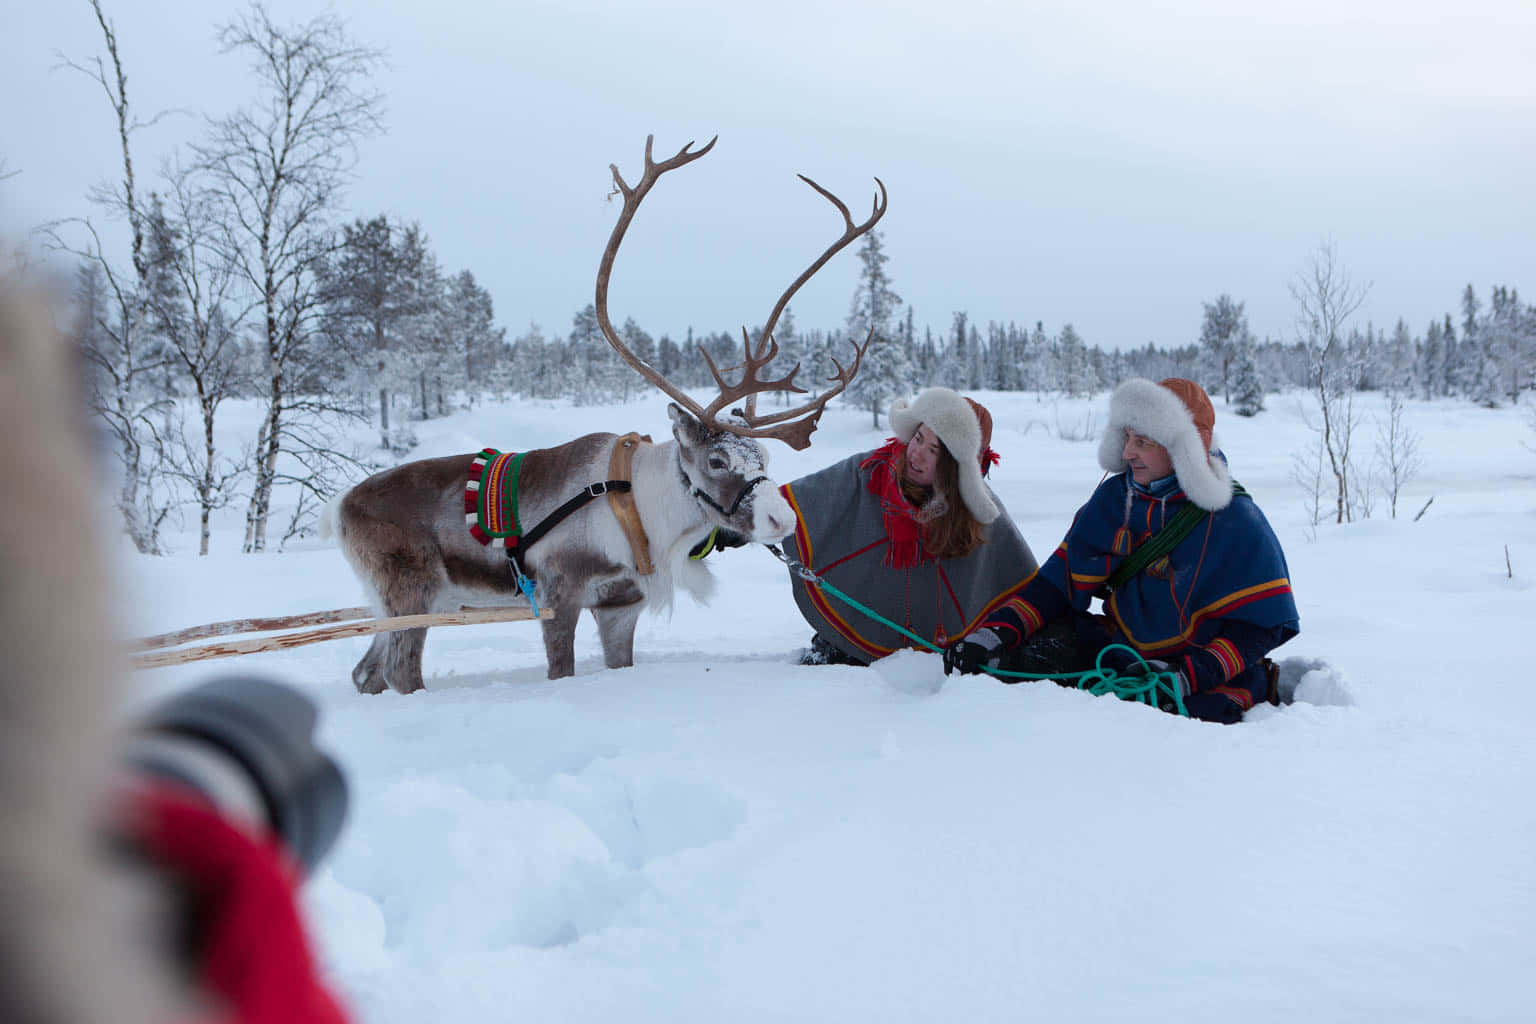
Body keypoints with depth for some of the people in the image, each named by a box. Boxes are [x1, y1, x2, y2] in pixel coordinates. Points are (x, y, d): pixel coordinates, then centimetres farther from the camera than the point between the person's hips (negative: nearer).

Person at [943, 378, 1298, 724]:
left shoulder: (1236, 522, -14)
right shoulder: (1114, 498, 2)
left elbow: (1261, 623, -13)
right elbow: (1061, 580, 4)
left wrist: (1188, 675, -25)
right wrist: (997, 630, -11)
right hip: (1125, 652, 5)